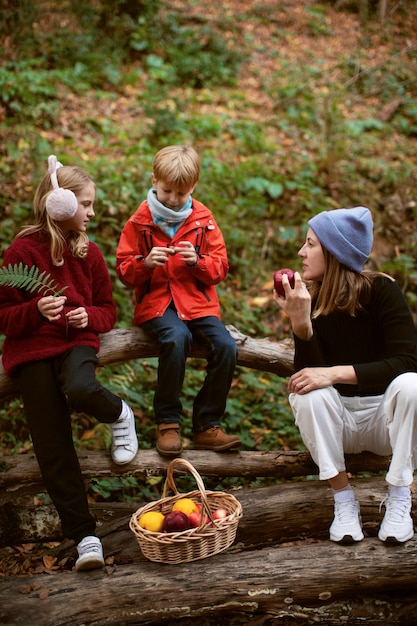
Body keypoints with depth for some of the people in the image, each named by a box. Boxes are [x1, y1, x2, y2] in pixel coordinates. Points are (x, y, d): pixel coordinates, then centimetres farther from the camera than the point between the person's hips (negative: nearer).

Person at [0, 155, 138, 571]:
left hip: (77, 340, 1)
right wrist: (36, 311, -22)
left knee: (79, 390, -35)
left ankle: (119, 415, 1)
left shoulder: (89, 253, 8)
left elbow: (108, 310, 15)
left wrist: (88, 316, -7)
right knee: (53, 446, -11)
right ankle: (83, 535, -5)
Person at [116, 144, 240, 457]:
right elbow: (124, 271, 2)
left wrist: (198, 261, -15)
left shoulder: (203, 220, 7)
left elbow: (220, 267, 6)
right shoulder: (139, 222, 3)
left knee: (226, 346, -22)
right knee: (177, 337, -35)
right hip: (156, 302, -3)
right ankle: (167, 422, -18)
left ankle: (207, 425, -5)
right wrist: (145, 264, -19)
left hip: (197, 301, 3)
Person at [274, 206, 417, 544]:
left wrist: (336, 373, -33)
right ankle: (343, 499, -16)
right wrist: (300, 323, -32)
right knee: (308, 394, -28)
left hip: (385, 415, -2)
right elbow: (308, 372, -15)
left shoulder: (380, 290, -16)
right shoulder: (310, 299, -8)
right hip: (338, 421, 2)